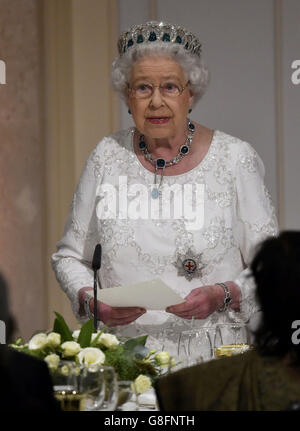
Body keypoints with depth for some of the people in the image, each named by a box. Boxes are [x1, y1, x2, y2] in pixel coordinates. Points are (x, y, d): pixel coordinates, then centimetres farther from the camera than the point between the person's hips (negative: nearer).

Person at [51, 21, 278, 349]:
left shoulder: (235, 159, 2)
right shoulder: (108, 157, 9)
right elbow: (69, 256, 17)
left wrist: (223, 295, -12)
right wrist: (91, 300, -3)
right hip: (122, 351, 2)